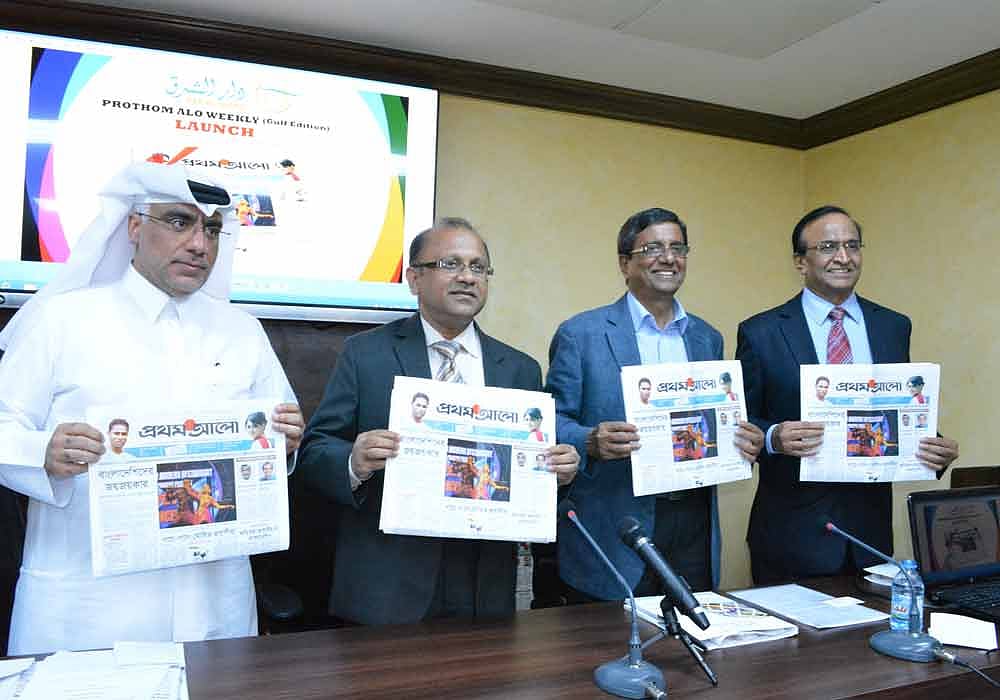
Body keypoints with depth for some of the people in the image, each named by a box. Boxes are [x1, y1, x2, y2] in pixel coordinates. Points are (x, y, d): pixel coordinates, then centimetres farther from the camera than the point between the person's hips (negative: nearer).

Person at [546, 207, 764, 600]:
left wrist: (744, 444, -3)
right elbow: (553, 422, -6)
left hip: (695, 527, 5)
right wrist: (591, 442, -25)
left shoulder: (708, 338, 12)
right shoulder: (580, 334, -4)